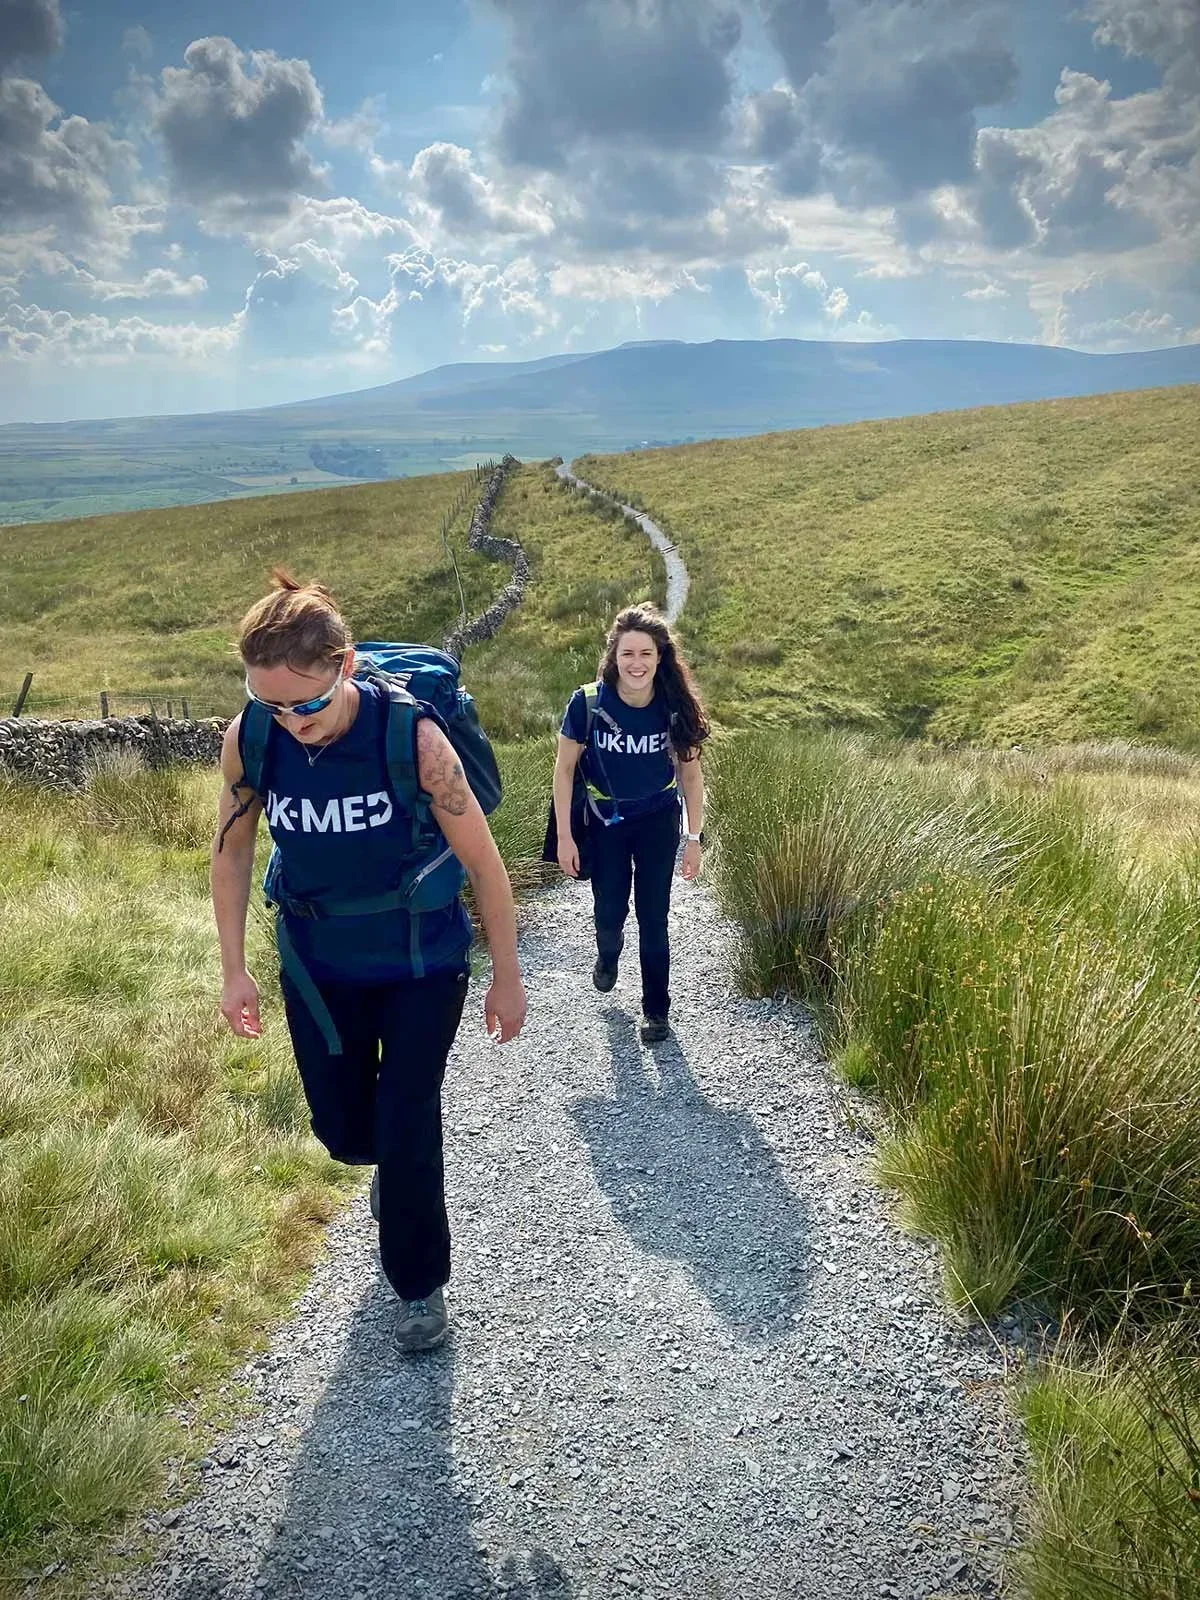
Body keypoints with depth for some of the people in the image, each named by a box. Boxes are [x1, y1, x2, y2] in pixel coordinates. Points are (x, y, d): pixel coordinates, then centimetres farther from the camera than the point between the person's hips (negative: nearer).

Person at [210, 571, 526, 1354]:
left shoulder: (413, 736, -27)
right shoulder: (249, 739, -17)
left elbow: (483, 862, -16)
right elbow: (233, 849, 1)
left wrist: (508, 979, -9)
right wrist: (234, 969, 2)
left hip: (422, 964, -3)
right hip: (318, 967, 4)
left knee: (407, 1129, 1)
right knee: (343, 1131, 15)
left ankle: (421, 1284, 28)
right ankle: (394, 1163, 53)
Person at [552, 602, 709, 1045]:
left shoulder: (675, 707, -17)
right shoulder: (588, 703, -21)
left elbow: (690, 772, -4)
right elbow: (564, 769, -10)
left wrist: (695, 837, -2)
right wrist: (565, 837, -10)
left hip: (658, 823, 0)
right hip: (605, 823, 0)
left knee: (653, 917, 3)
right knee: (610, 911, 10)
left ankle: (656, 1009, 22)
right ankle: (608, 956, 47)